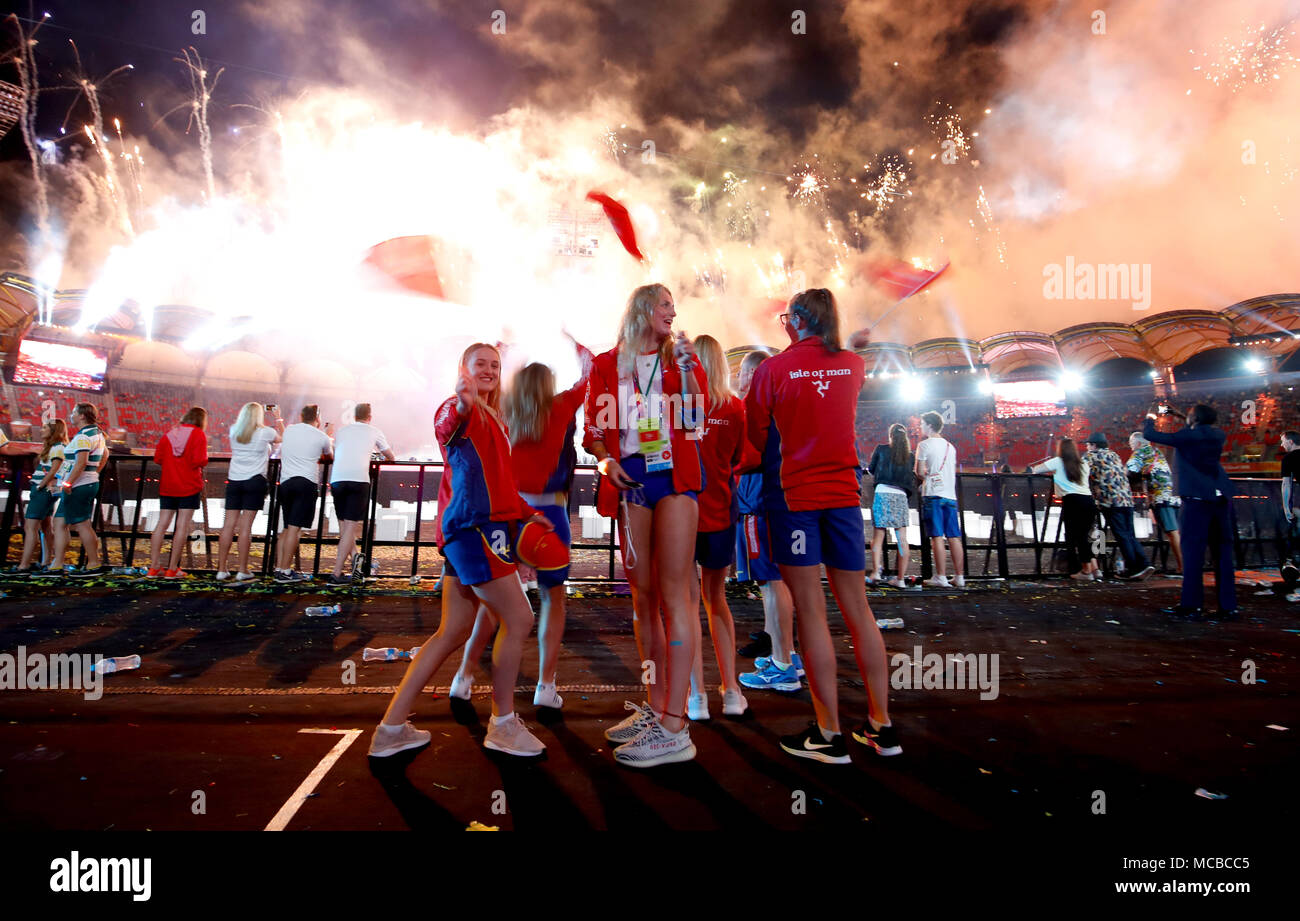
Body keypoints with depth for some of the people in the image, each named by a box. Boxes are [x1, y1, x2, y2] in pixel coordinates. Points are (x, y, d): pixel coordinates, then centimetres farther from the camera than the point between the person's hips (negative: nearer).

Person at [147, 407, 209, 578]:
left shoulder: (169, 433, 10)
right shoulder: (198, 434, -6)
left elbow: (157, 458, 7)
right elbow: (199, 460, -16)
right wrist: (204, 460, 6)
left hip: (167, 486, 5)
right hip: (189, 486, -5)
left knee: (162, 524, 9)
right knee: (182, 526, -2)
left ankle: (154, 567, 9)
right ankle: (173, 569, 0)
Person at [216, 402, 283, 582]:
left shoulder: (234, 430, 7)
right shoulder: (265, 432, -3)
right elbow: (282, 438, 17)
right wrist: (278, 419, 28)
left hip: (234, 480, 4)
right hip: (255, 481, -4)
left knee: (229, 524, 5)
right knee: (246, 525, -4)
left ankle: (221, 569, 8)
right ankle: (242, 571, 0)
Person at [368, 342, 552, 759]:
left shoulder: (492, 419, 22)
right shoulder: (462, 411, -4)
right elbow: (448, 422, -30)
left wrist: (527, 512, 26)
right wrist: (461, 403, -51)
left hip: (474, 528, 9)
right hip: (473, 525, -9)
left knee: (453, 632, 11)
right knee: (518, 620, -4)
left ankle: (391, 729, 19)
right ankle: (503, 725, 13)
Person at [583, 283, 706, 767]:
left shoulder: (680, 358, 13)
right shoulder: (607, 365, 15)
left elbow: (694, 419, 3)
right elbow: (593, 428, 12)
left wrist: (687, 364, -4)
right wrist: (606, 460, -7)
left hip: (674, 476, -2)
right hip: (631, 480, 3)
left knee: (672, 594, -9)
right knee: (642, 595, 7)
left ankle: (674, 727, -8)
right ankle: (655, 706, 19)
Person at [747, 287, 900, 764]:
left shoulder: (773, 368, -4)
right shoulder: (853, 365, 7)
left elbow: (757, 435, 4)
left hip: (794, 495, -4)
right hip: (843, 492, 4)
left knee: (811, 611, -1)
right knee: (857, 608, 10)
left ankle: (829, 734, 5)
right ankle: (881, 726, 19)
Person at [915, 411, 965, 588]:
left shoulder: (924, 444, -3)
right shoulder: (950, 446, 17)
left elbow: (920, 472, -7)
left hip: (933, 495, -6)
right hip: (950, 494, 6)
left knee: (937, 537, -7)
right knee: (954, 537, 5)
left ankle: (940, 577, -7)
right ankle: (959, 577, 8)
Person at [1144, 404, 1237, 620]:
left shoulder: (1187, 436, -8)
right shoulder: (1218, 435, 10)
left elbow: (1149, 434, -3)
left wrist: (1149, 419, 18)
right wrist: (1181, 417, 37)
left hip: (1197, 498, -6)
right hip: (1222, 497, 6)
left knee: (1193, 549, -3)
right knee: (1223, 551, 8)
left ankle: (1191, 605, -2)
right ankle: (1228, 607, 11)